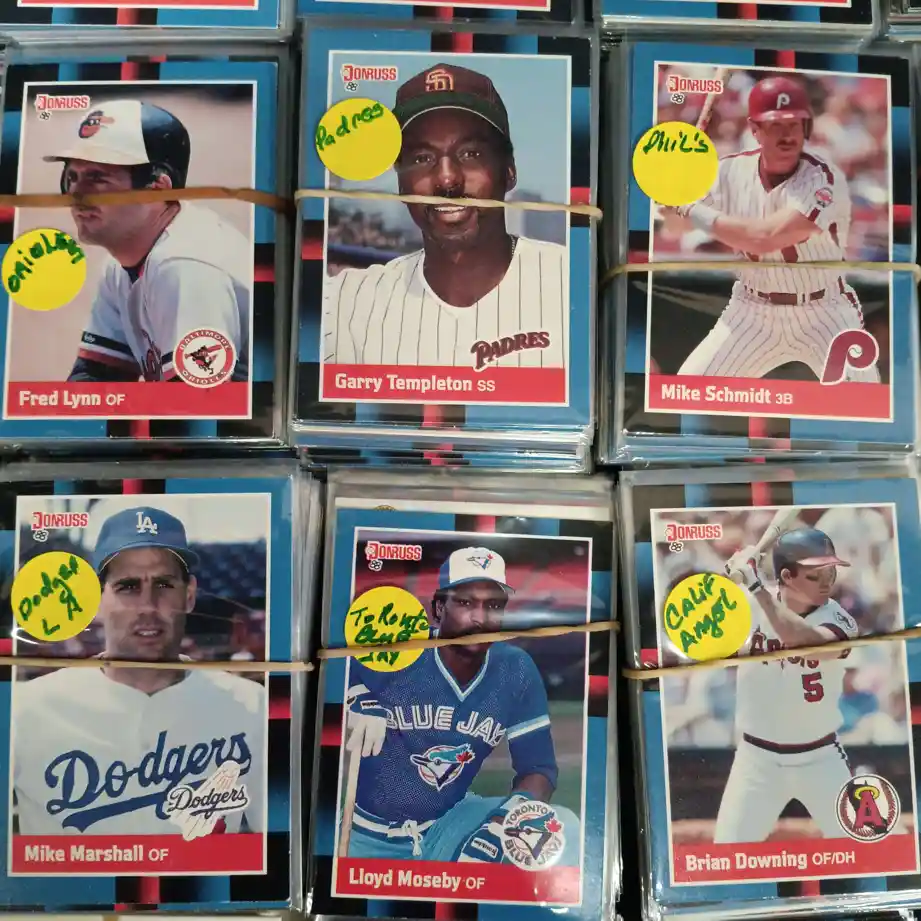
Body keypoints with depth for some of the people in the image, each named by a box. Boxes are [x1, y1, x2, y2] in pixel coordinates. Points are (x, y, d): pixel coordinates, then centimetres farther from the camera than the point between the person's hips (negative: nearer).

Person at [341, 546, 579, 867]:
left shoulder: (516, 671, -8)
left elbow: (538, 767, -3)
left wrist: (508, 820, -24)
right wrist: (354, 703, -27)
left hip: (448, 826, 2)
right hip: (363, 836, -2)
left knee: (562, 833, -16)